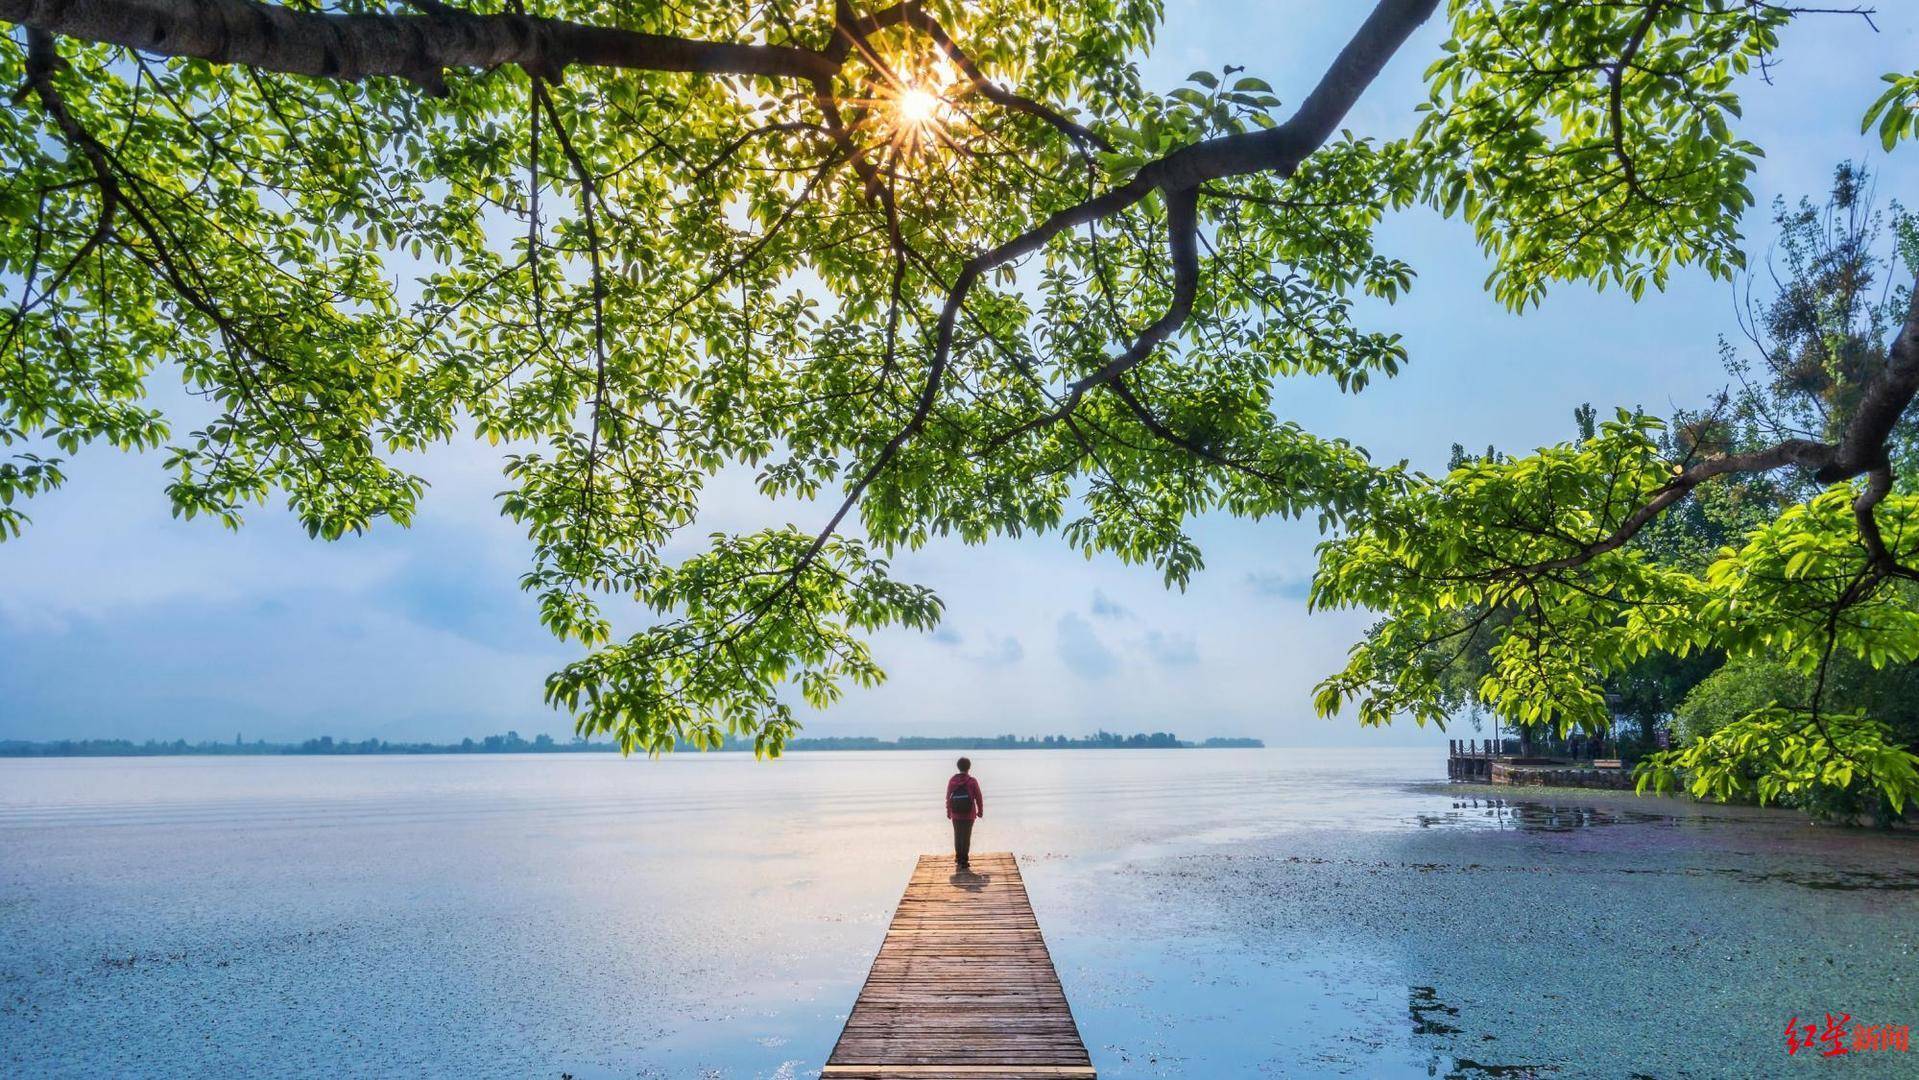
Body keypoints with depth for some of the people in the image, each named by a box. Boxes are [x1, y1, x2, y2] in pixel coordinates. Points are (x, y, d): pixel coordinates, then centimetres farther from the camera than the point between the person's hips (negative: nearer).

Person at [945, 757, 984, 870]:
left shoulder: (952, 781, -3)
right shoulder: (972, 781, -10)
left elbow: (948, 798, 3)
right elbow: (979, 798, -6)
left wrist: (948, 812, 15)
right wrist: (980, 811, 8)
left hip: (955, 815, 3)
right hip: (969, 815, -3)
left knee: (957, 836, 18)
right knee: (966, 837, 3)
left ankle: (958, 858, 31)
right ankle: (963, 862, 2)